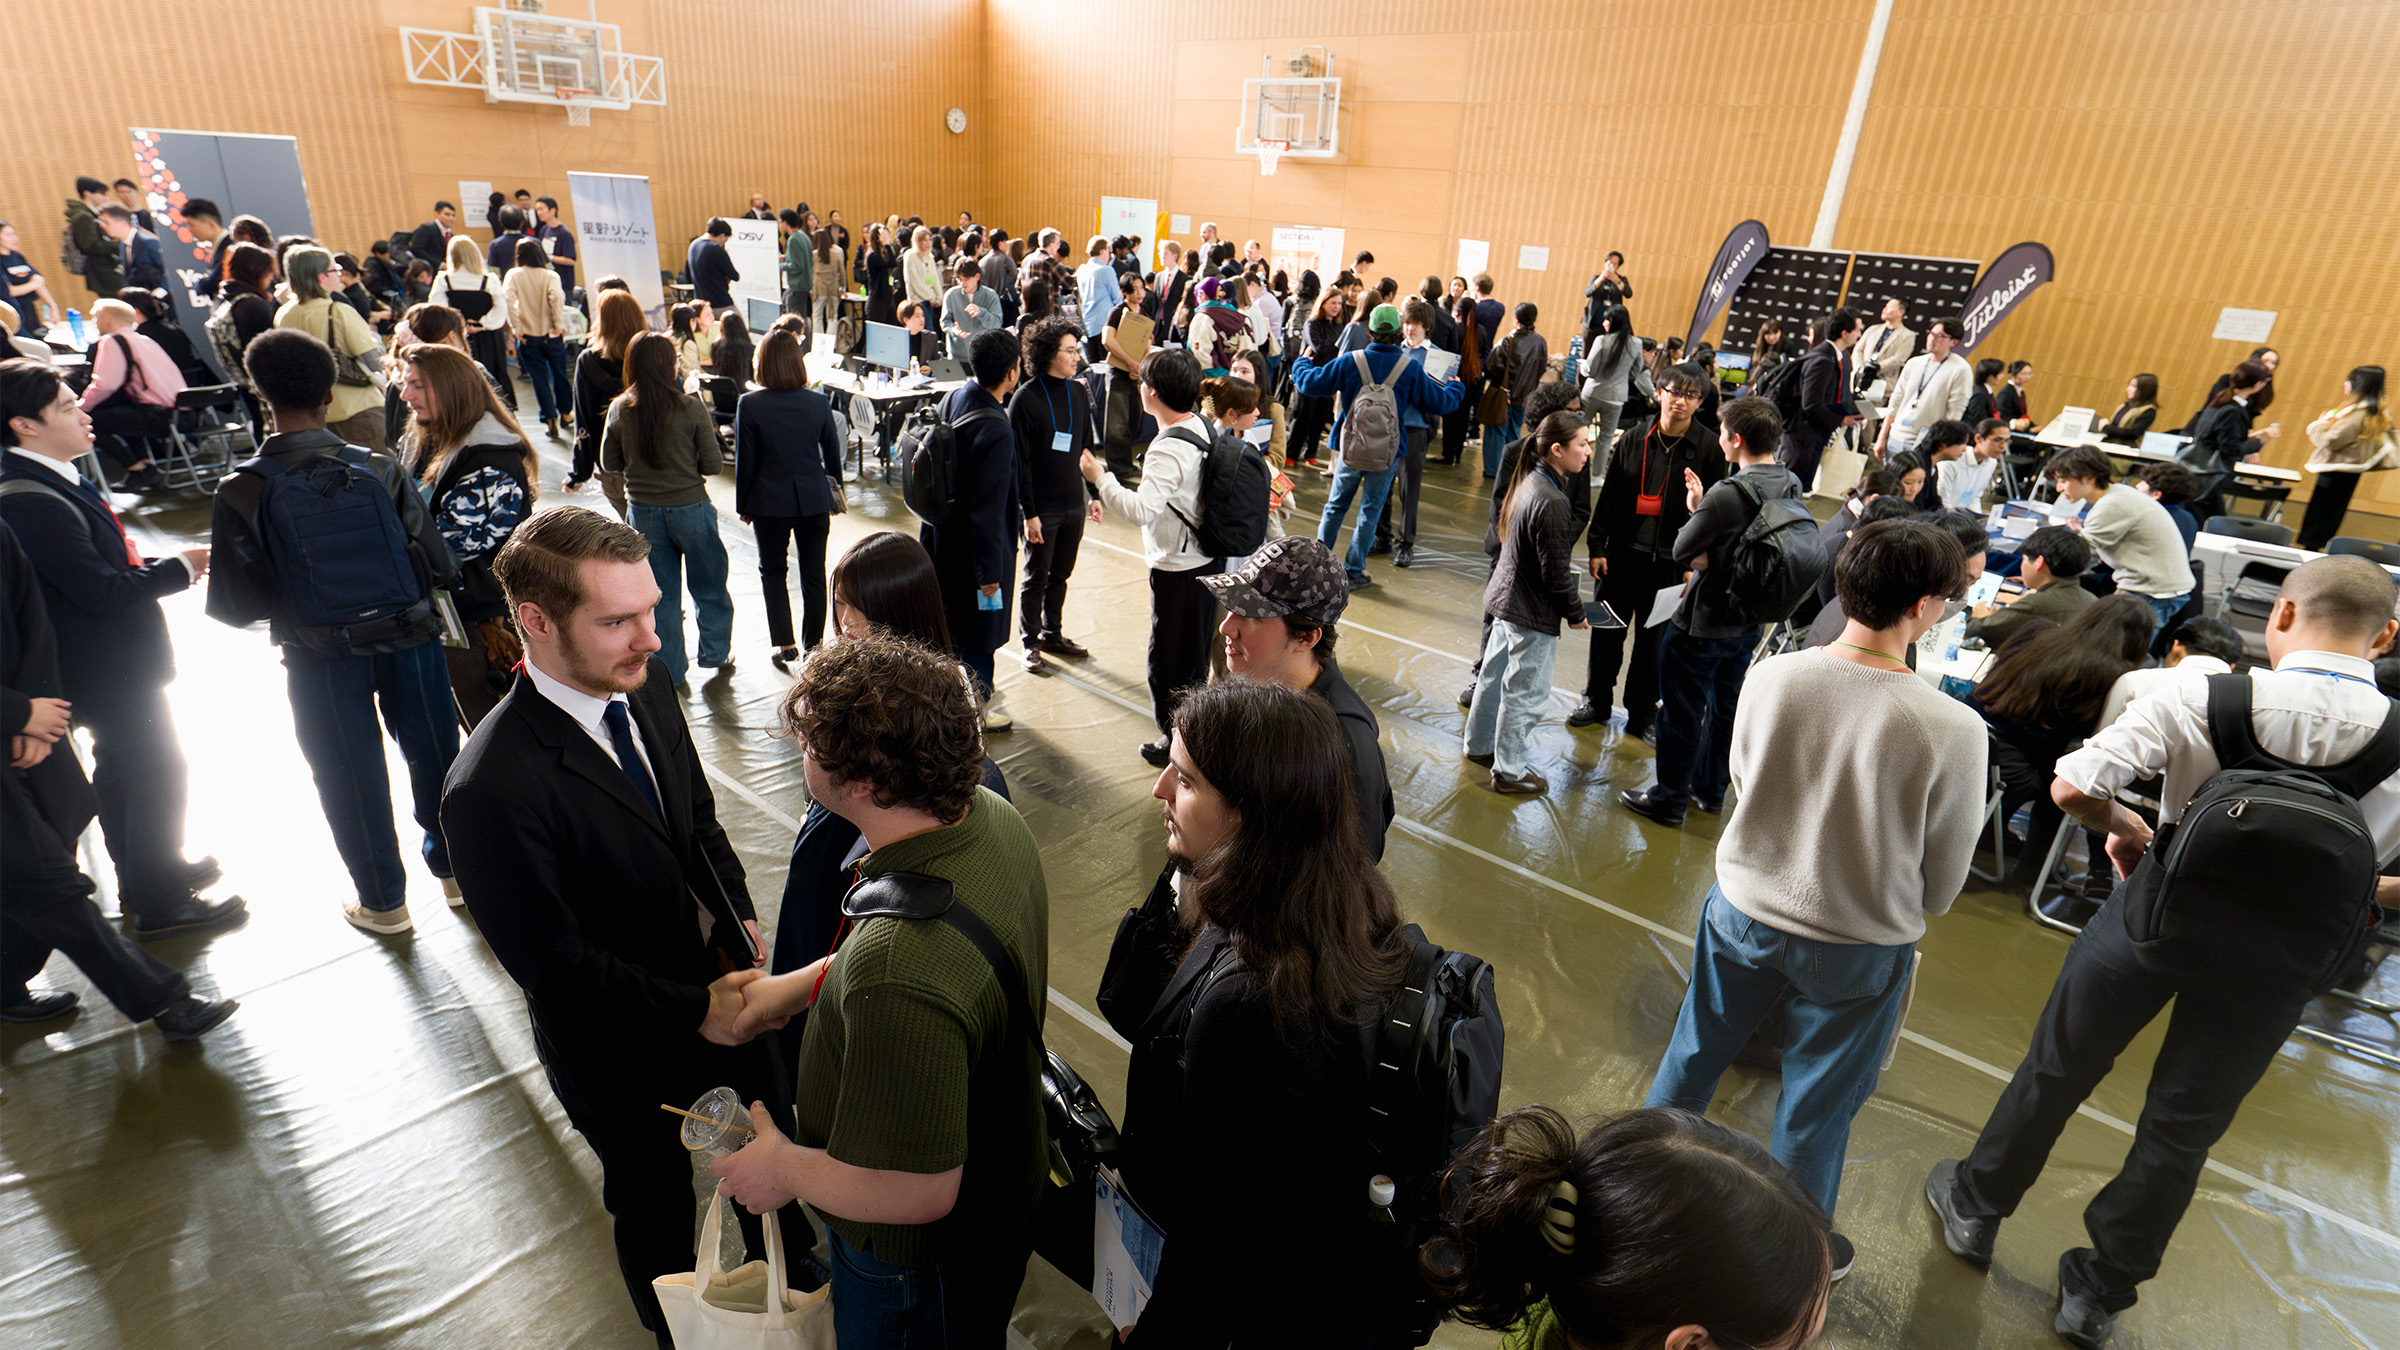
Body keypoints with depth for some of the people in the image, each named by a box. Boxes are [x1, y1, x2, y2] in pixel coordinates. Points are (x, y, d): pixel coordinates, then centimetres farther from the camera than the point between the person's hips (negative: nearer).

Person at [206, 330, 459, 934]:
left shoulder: (240, 495, -13)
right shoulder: (381, 469, -12)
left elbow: (236, 608, -9)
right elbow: (439, 568, -11)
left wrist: (288, 598, 11)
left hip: (320, 658, 0)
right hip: (408, 639, 1)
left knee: (350, 777, 16)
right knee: (433, 753, 19)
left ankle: (383, 901, 31)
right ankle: (454, 867, 35)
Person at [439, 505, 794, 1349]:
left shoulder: (644, 683, -11)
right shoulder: (492, 790, -32)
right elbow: (553, 964, -24)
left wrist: (741, 917, -8)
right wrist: (696, 1008, -23)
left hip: (713, 989, 6)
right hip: (623, 1055, -6)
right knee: (655, 1205, 23)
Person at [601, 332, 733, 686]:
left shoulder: (619, 410, -5)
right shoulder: (691, 408, -15)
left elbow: (609, 463, 4)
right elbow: (713, 464, -10)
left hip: (643, 511, 3)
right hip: (690, 508, -3)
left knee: (661, 592, 15)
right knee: (709, 586, 16)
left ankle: (669, 669, 23)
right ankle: (715, 653, 29)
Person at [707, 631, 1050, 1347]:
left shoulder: (897, 978, -46)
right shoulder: (993, 816, -18)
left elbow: (916, 1192, -34)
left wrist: (786, 1168, -17)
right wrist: (800, 983, 5)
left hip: (921, 1254, -6)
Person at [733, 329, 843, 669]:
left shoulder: (749, 404, -10)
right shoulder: (819, 402, -5)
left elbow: (745, 461, -5)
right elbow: (832, 455, 4)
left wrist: (743, 506, 6)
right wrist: (834, 496, 17)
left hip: (770, 502, -2)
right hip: (814, 500, 2)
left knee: (772, 571, 14)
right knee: (814, 575, 11)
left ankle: (785, 643, 8)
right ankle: (813, 645, 19)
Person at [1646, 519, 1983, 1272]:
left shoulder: (1770, 678, -17)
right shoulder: (1952, 729, -23)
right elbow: (1944, 879, -9)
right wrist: (1902, 909, 12)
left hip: (1744, 908, 2)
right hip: (1861, 945, -2)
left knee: (1695, 1052, 24)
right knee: (1818, 1106, 20)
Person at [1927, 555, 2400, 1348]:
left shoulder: (2204, 700, -18)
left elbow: (2071, 788, -22)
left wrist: (2124, 827, -1)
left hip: (2160, 908, -2)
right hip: (2278, 959, 2)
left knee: (2057, 1069, 20)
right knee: (2183, 1131, 19)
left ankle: (1976, 1208, 40)